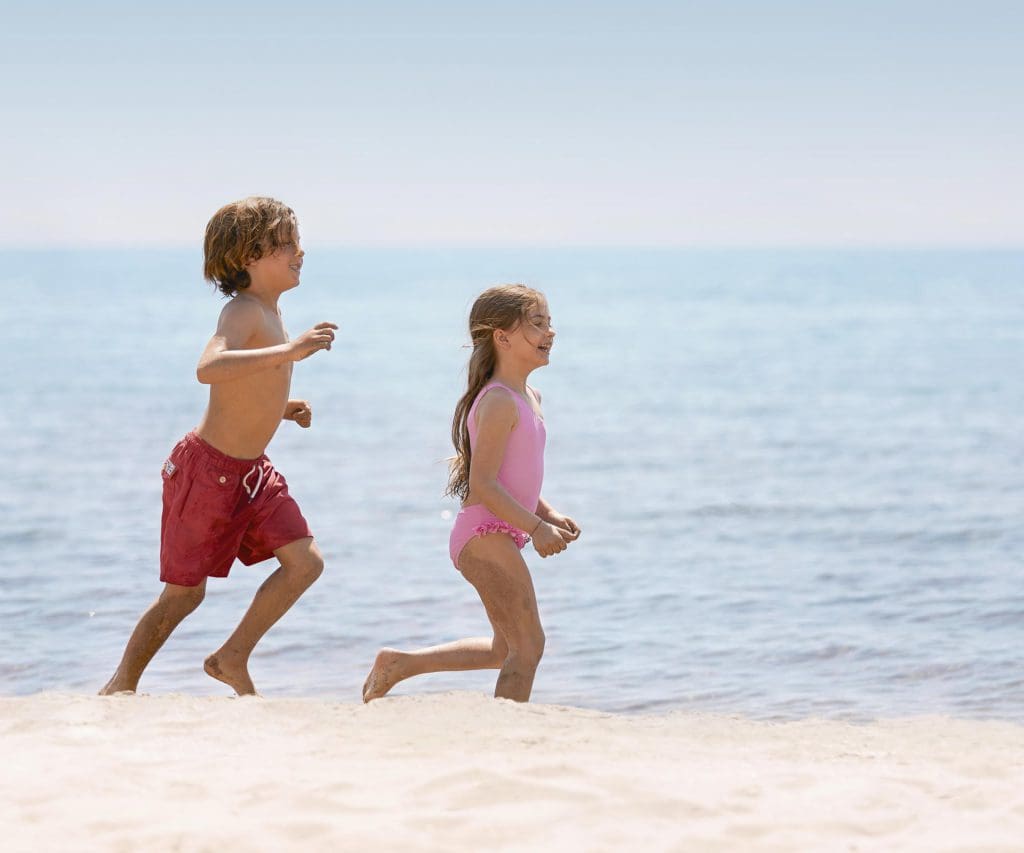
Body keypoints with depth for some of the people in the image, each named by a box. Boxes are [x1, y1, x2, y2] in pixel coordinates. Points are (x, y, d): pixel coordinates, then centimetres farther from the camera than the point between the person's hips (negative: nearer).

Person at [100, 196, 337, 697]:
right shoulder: (243, 313, -21)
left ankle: (232, 659, 6)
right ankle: (122, 684, 22)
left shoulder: (267, 314, 8)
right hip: (208, 469, -8)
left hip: (252, 470, 8)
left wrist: (282, 407, 7)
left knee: (306, 562, -6)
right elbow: (208, 369, -43)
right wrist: (290, 350, -47)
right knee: (184, 593, 3)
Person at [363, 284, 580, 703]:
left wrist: (551, 516, 9)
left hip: (495, 537, 10)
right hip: (487, 536, -10)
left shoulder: (529, 398, 15)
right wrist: (536, 528, -22)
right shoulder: (499, 402, -16)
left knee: (507, 649, 20)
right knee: (528, 645, -9)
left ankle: (397, 664, 26)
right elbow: (483, 484, -22)